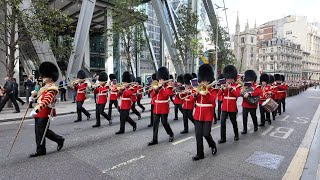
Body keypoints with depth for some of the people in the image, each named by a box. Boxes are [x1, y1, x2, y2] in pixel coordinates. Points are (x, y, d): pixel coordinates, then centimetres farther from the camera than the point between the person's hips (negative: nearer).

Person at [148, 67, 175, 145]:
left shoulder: (168, 87, -6)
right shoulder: (157, 86, 11)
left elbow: (166, 94, -26)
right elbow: (152, 95, -1)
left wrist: (169, 85, -23)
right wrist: (157, 87, -13)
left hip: (164, 108, -5)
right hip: (156, 108, 6)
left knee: (164, 122, 3)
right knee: (155, 124, 5)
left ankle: (171, 134, 28)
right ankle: (154, 140, 12)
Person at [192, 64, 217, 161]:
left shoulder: (213, 90, -2)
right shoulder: (198, 89, 8)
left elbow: (212, 100, -19)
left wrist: (206, 93, -29)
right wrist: (196, 93, -15)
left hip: (208, 115, -4)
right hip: (198, 115, 4)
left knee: (206, 134, -5)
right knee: (198, 135, 4)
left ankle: (213, 145, 28)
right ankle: (200, 154, 16)